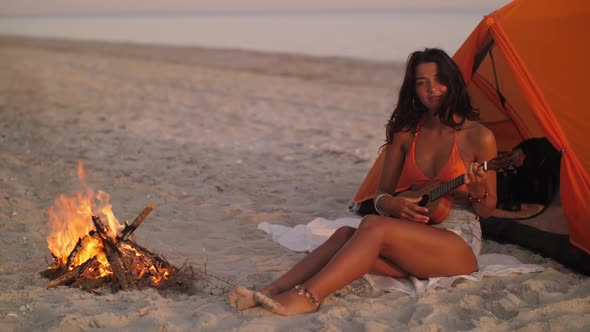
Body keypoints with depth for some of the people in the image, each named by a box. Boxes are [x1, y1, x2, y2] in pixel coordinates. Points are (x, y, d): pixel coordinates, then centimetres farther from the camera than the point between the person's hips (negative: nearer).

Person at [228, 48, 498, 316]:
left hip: (459, 246, -4)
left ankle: (306, 297, -39)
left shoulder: (478, 137, -6)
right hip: (413, 238, 4)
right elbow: (382, 194, 9)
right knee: (345, 235, -26)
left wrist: (477, 193, -21)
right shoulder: (405, 132, 6)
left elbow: (488, 210, 2)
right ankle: (269, 293, -34)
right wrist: (394, 206, -14)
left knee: (374, 227, -32)